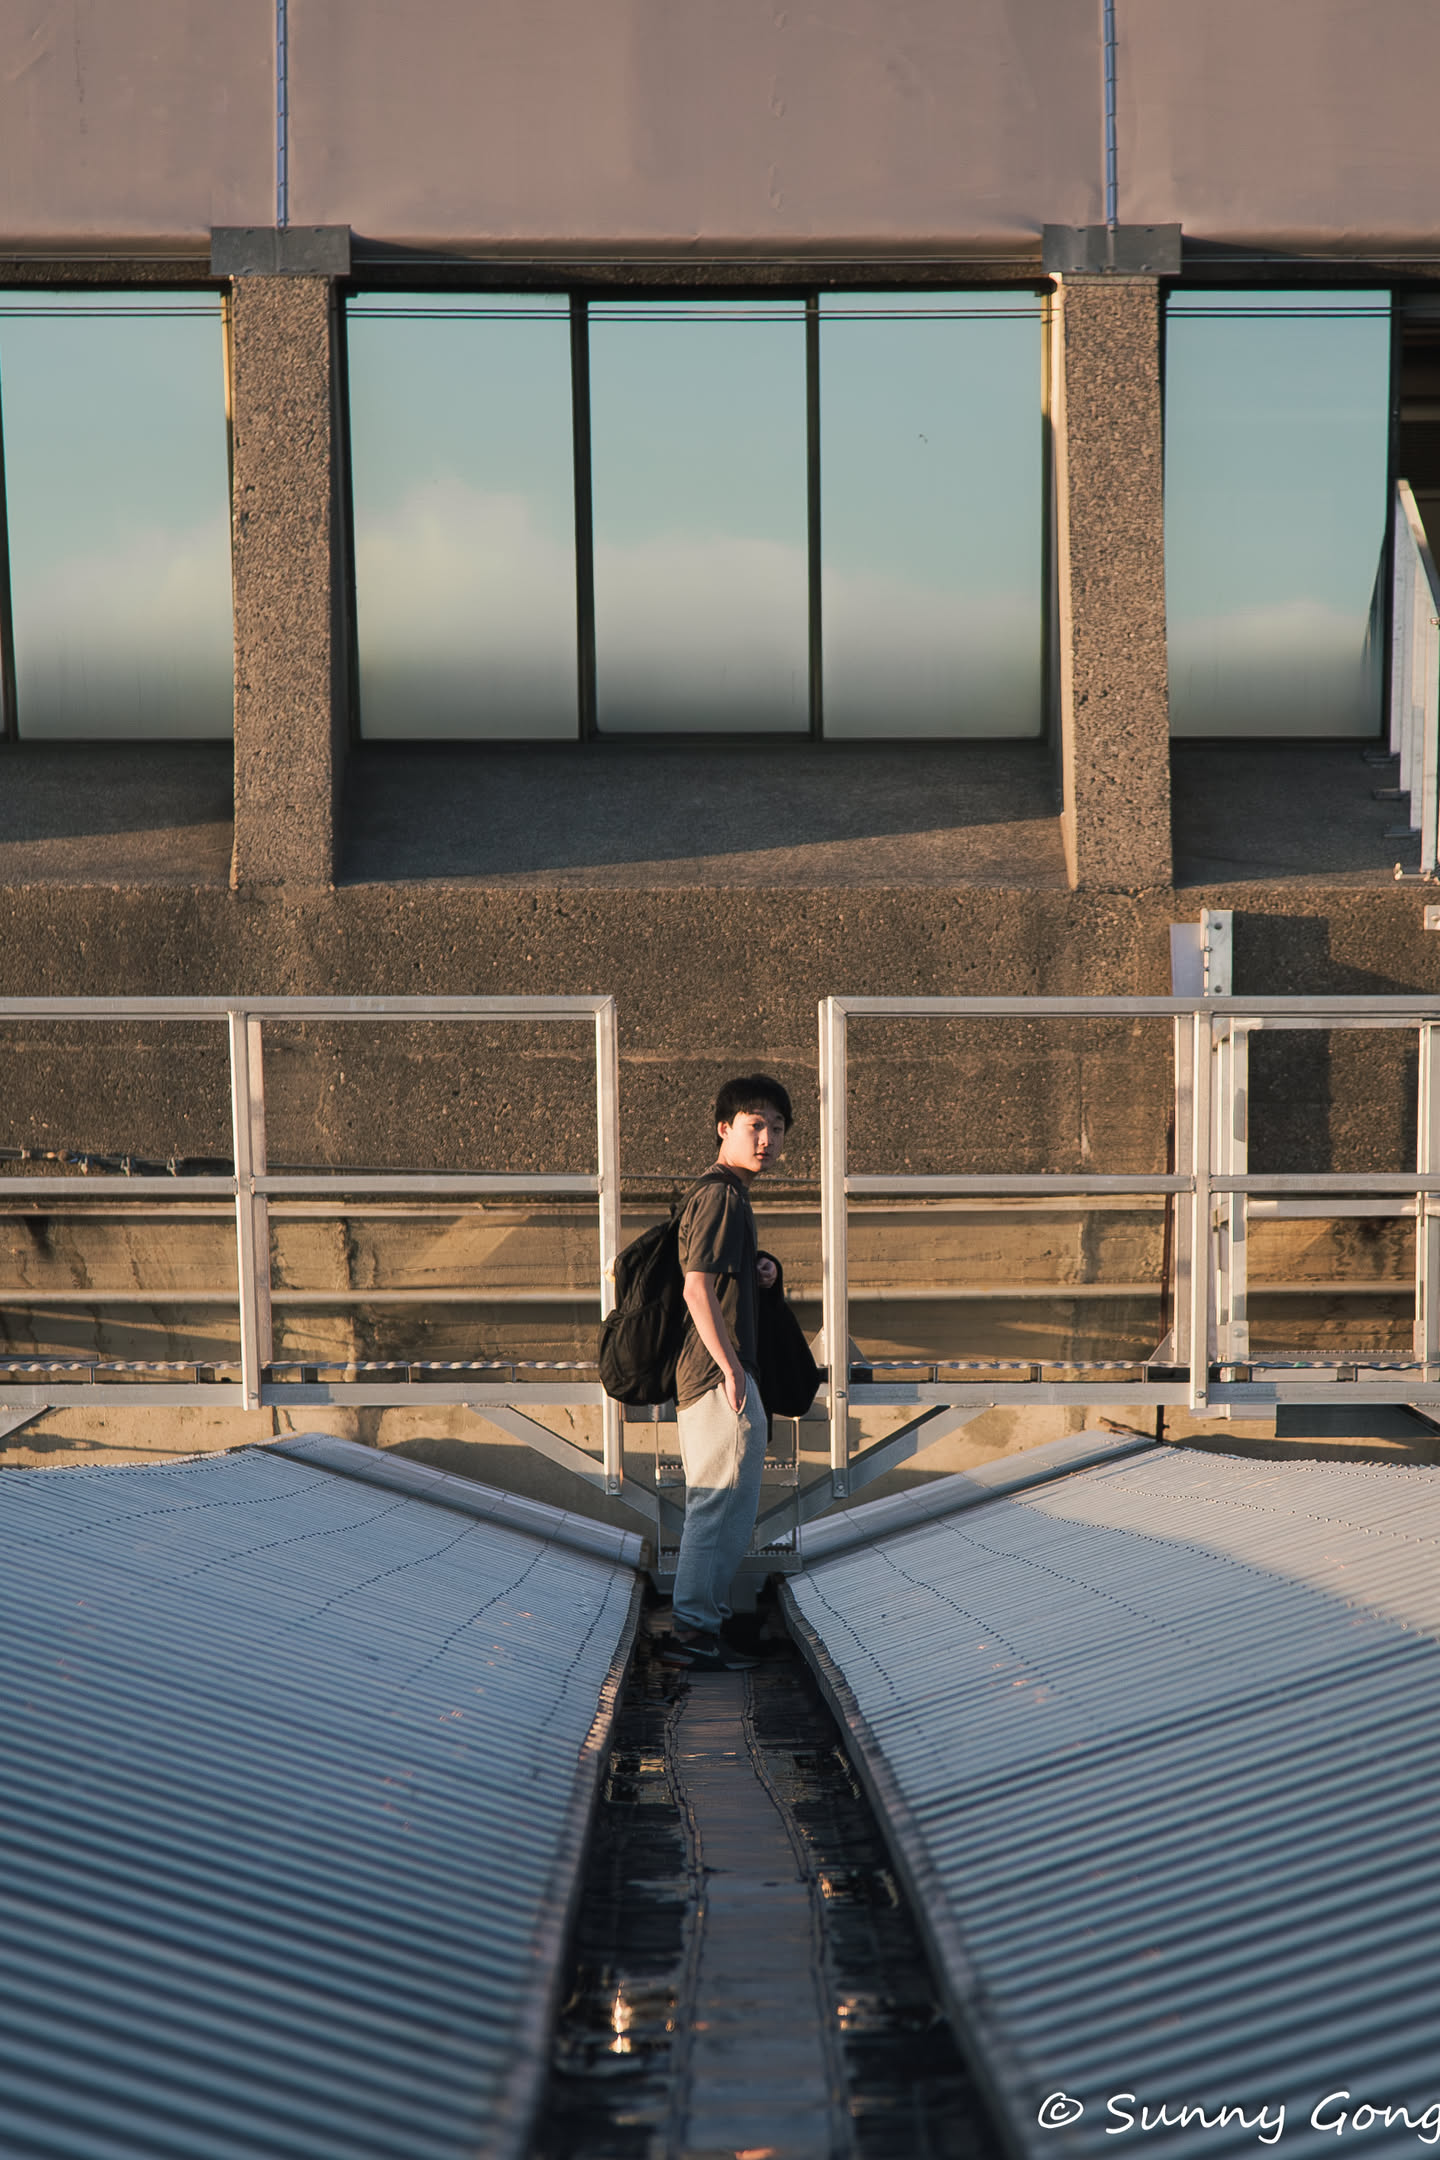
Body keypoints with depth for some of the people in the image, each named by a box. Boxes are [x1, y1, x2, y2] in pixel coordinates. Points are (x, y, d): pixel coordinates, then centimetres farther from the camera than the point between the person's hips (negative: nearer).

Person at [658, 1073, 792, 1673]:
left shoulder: (726, 1195, 19)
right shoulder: (722, 1194, -13)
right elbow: (698, 1288, -22)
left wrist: (758, 1271, 10)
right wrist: (731, 1367, -24)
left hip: (701, 1375, 11)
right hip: (720, 1374, -11)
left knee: (713, 1508, 16)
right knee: (726, 1504, -7)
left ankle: (698, 1625, 22)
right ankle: (694, 1629, -4)